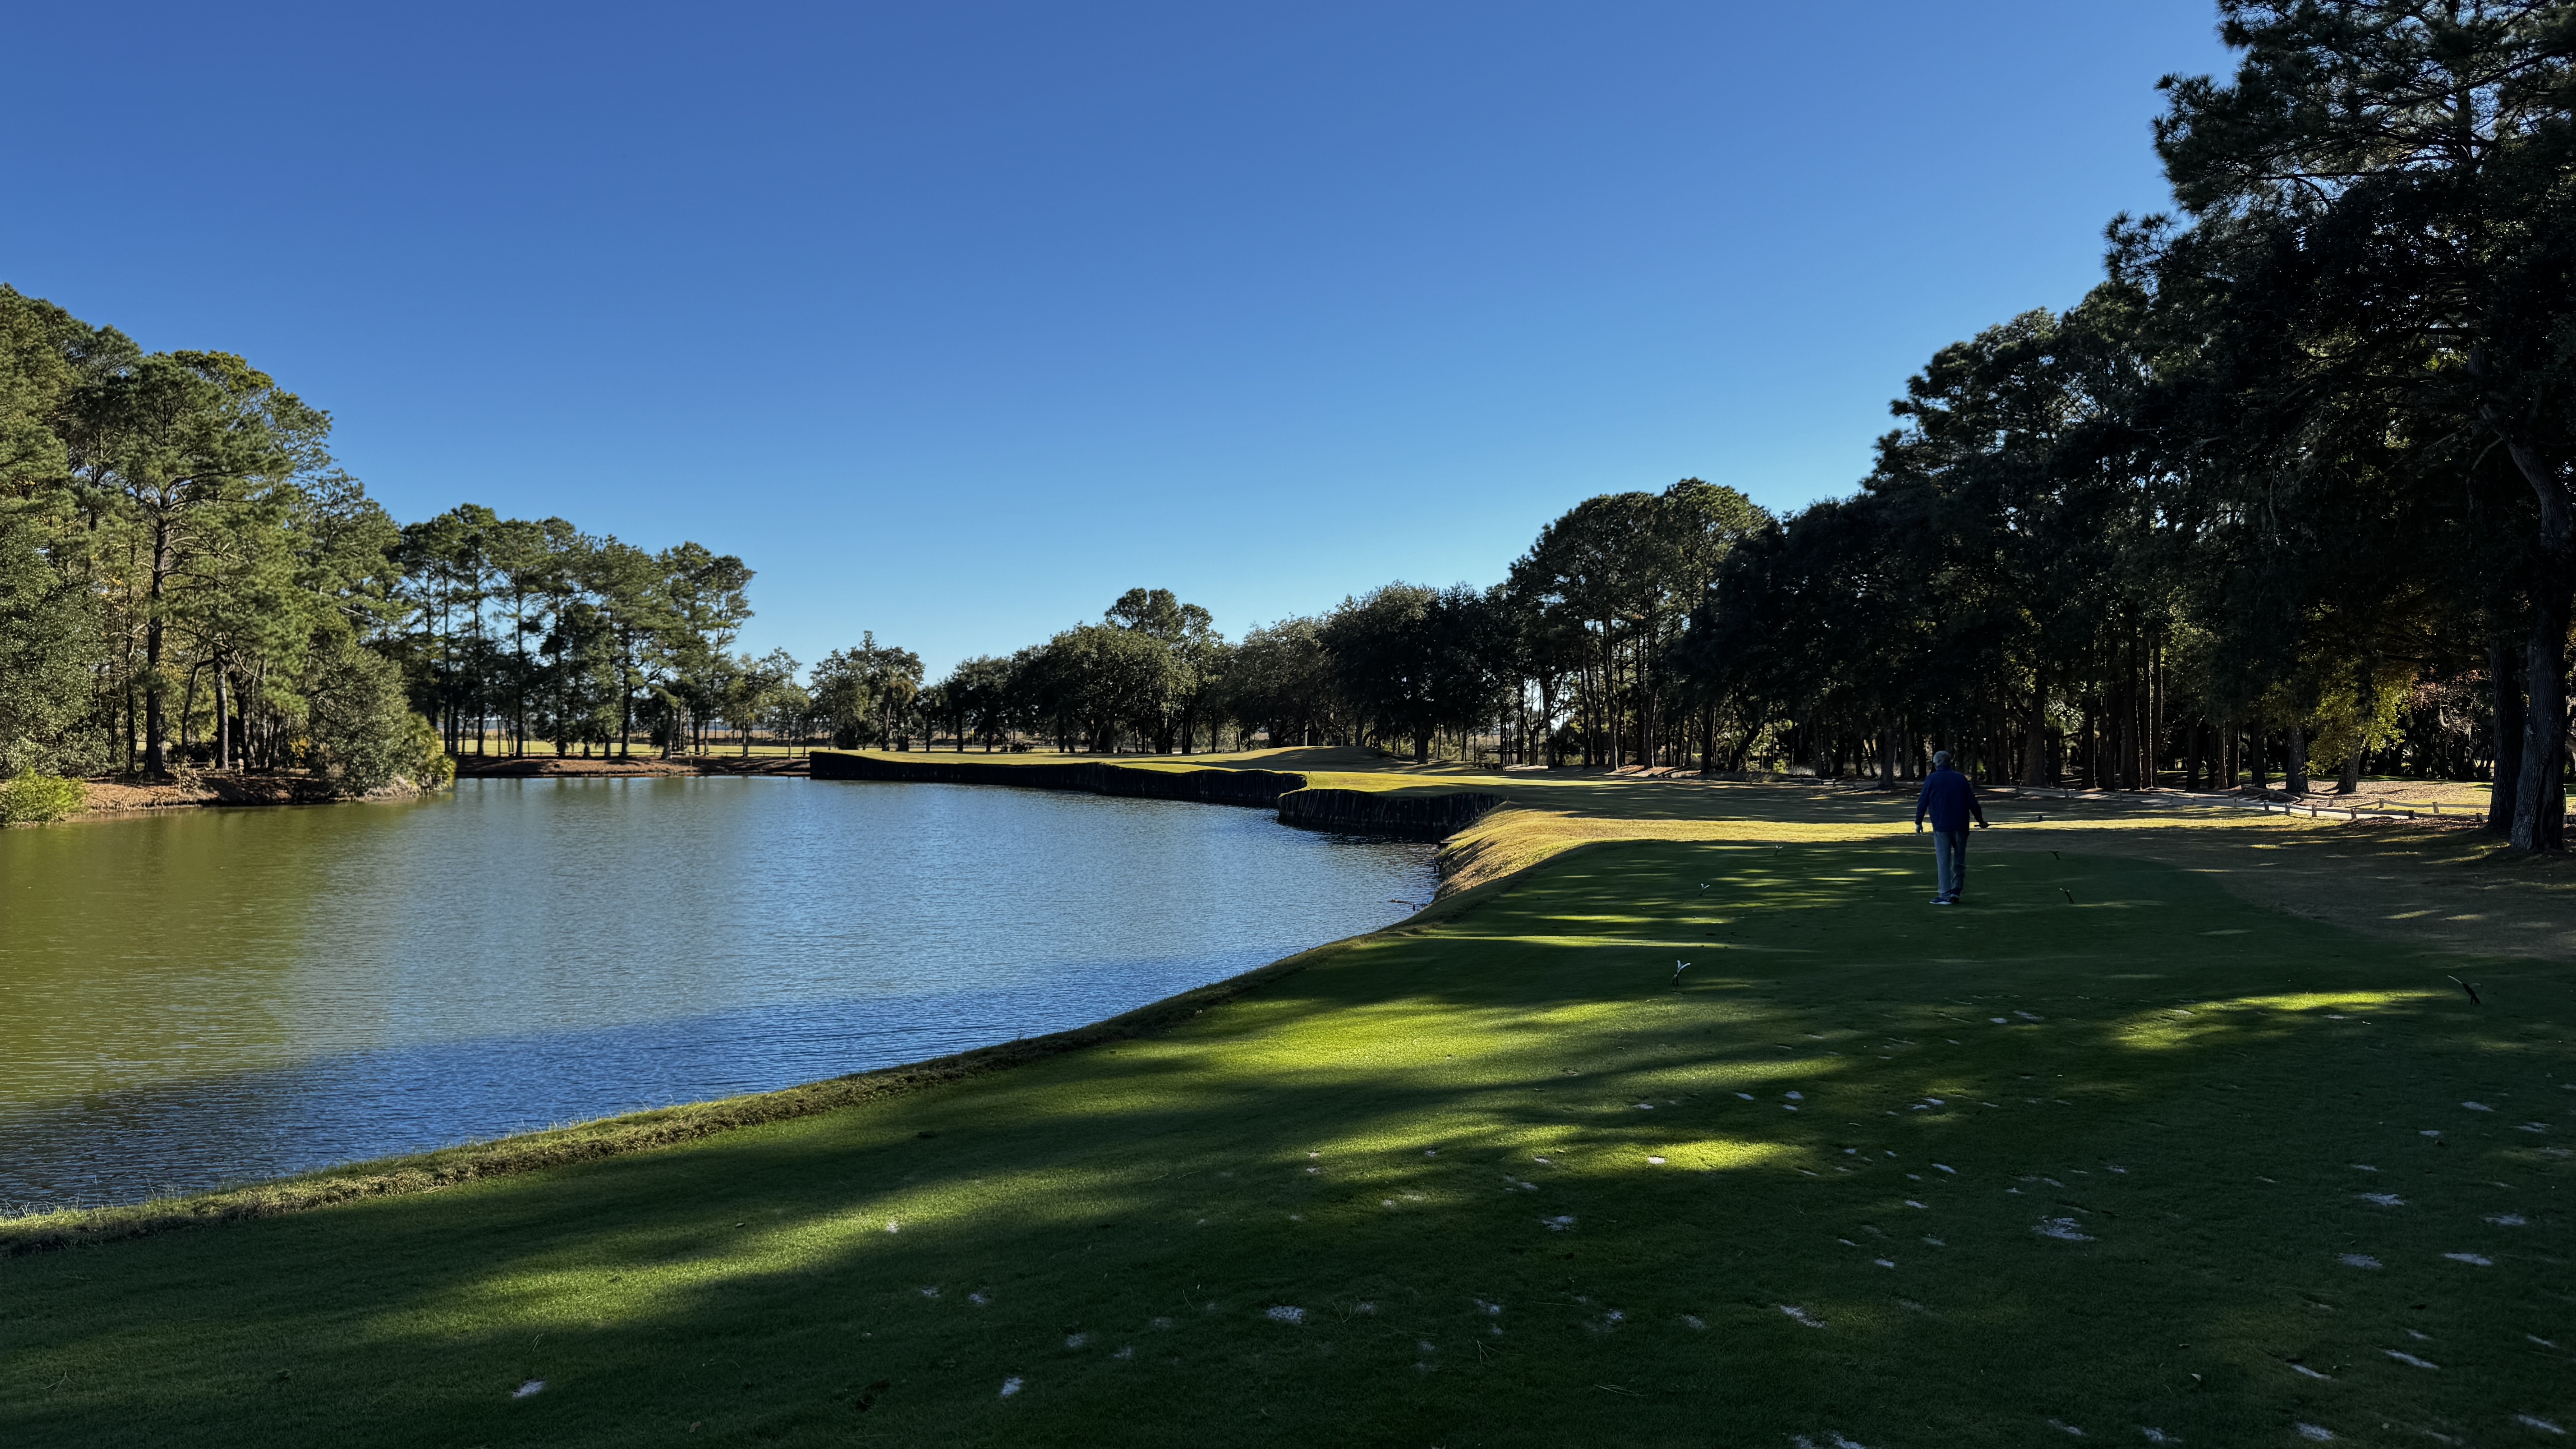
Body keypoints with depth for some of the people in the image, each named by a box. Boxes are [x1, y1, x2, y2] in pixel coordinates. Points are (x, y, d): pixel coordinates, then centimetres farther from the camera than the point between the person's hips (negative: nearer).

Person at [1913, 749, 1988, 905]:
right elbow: (1973, 802, 9)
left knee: (1943, 862, 0)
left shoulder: (1931, 779, -1)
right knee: (1959, 861, 14)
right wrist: (1981, 820, 20)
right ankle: (1956, 891, 10)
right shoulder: (1961, 778, 8)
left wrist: (1918, 822, 6)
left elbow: (1923, 802, -2)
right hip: (1961, 827, 3)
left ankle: (1946, 895, -1)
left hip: (1941, 828, -3)